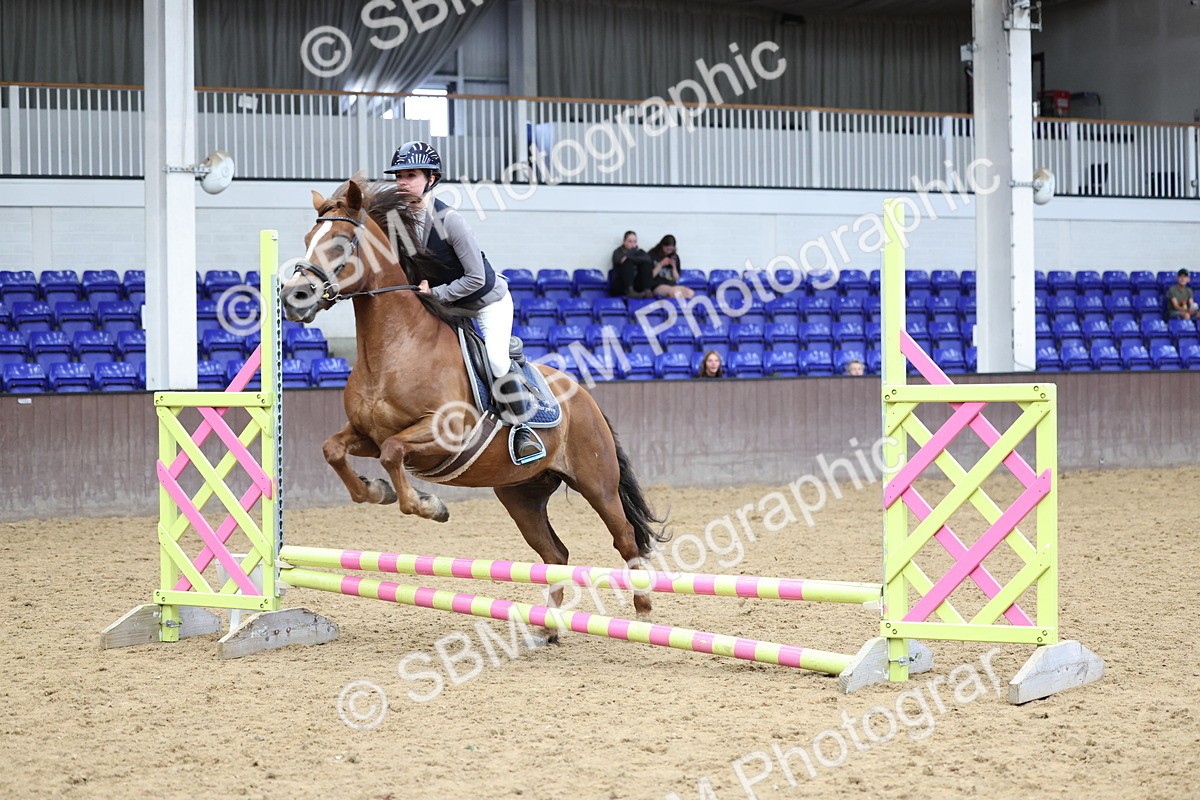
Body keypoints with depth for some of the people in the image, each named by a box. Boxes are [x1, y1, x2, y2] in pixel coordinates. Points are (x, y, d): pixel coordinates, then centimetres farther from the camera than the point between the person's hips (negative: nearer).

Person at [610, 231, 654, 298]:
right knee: (628, 262, -24)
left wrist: (628, 257, -13)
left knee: (646, 263, -14)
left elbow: (647, 259, -8)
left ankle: (647, 290, -34)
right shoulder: (618, 252, 9)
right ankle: (629, 291, -46)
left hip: (636, 285, 3)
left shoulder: (640, 251, 16)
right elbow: (620, 258, -17)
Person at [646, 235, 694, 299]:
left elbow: (676, 279, 14)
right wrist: (661, 265, -10)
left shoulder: (674, 257, 15)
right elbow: (650, 275, -3)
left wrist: (674, 267, -2)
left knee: (691, 293, -27)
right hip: (657, 285, -5)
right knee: (673, 291, -39)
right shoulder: (652, 255, 3)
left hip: (672, 284, 5)